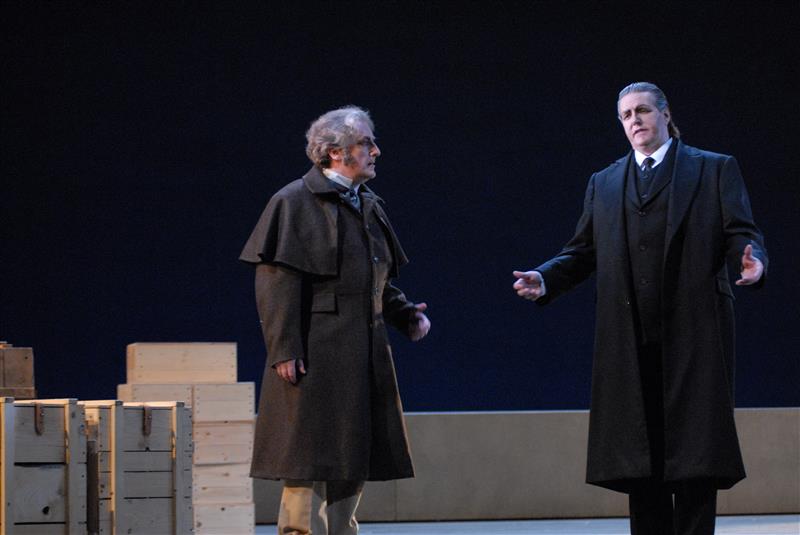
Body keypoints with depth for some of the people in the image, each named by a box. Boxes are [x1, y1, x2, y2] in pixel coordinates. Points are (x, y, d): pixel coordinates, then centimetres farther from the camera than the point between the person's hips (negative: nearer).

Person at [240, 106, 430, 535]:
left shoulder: (367, 206, 15)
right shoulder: (296, 202, -8)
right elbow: (276, 281, -13)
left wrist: (405, 313, 6)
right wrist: (284, 349, -20)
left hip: (363, 353, 8)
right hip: (316, 355, -8)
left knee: (354, 457, 11)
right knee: (312, 453, -7)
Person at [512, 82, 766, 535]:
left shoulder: (715, 170, 9)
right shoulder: (604, 184, 19)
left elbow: (742, 233, 2)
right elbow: (583, 251, 17)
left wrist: (752, 260, -20)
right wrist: (544, 280, 0)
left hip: (693, 337, -3)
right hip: (629, 340, 3)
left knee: (695, 445, -4)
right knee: (638, 451, 2)